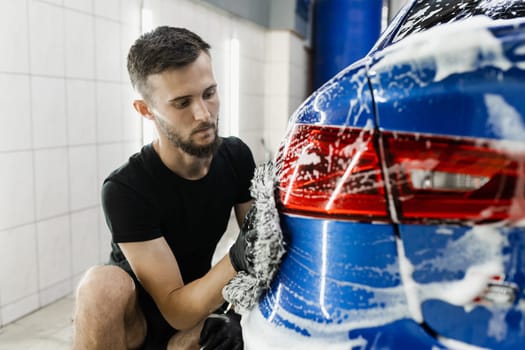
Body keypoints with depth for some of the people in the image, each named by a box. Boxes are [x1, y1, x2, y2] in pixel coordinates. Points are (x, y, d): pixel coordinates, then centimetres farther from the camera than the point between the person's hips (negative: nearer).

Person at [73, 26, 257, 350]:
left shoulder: (237, 157, -13)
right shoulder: (126, 189, -28)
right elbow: (176, 311, -27)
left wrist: (238, 312, -23)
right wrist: (237, 260, -43)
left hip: (199, 297, 5)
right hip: (134, 311, -4)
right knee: (101, 285, -36)